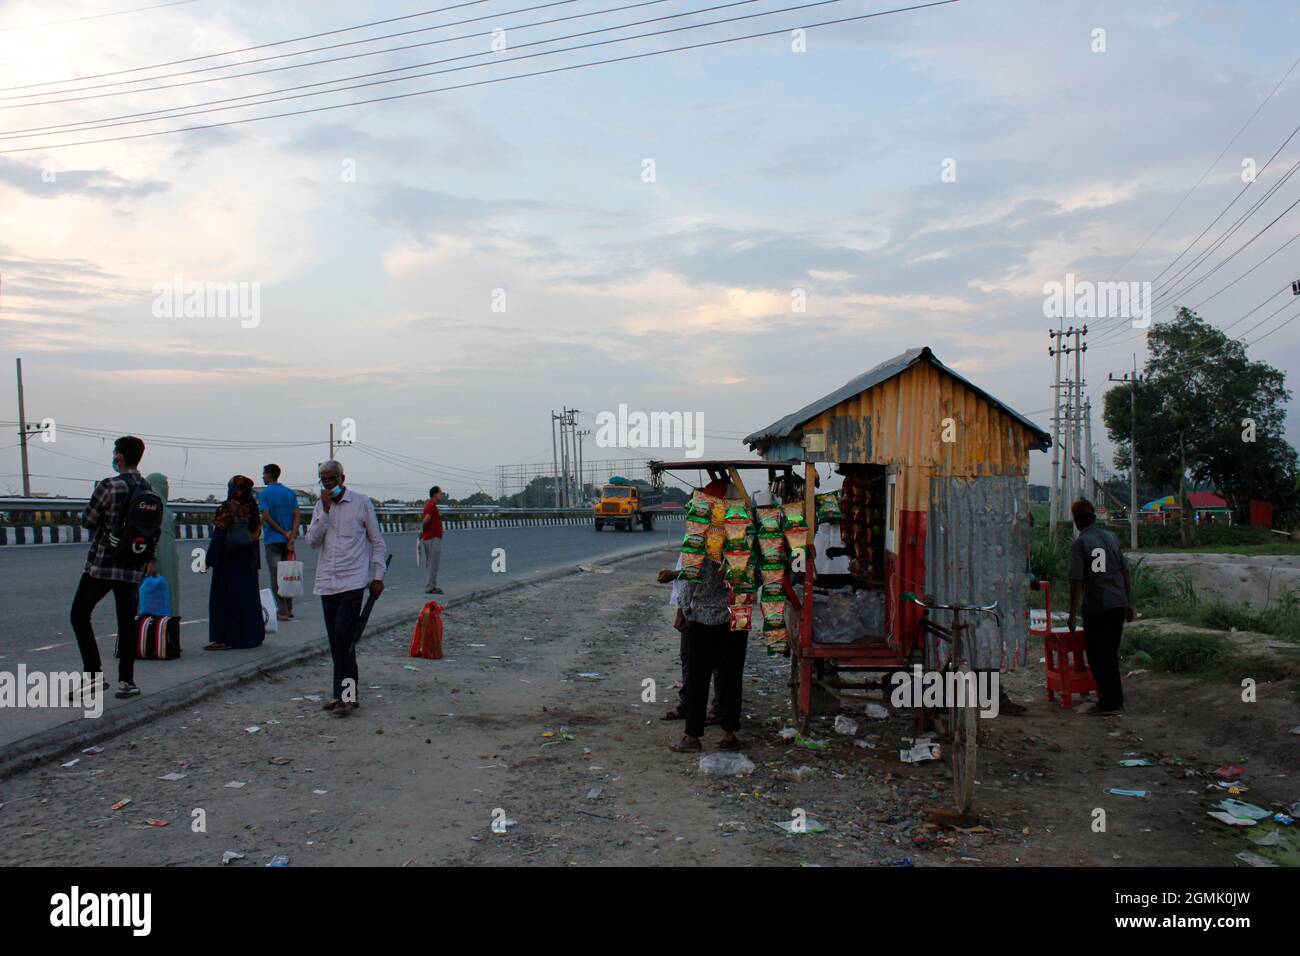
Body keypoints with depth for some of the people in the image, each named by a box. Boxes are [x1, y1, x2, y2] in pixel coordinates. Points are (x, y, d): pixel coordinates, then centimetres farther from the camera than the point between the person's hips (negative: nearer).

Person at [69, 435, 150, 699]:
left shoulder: (108, 486, -13)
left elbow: (87, 521, -3)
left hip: (101, 564, -4)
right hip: (133, 569, 4)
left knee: (79, 616, 11)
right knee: (127, 624, 9)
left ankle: (94, 674, 2)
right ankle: (126, 681, 7)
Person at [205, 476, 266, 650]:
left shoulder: (227, 508, -13)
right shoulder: (251, 508, 5)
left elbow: (218, 536, -15)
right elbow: (256, 534, 9)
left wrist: (210, 559, -10)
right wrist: (256, 562, 14)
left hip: (228, 559, -6)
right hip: (247, 561, 6)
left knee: (225, 595, -1)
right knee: (248, 594, 11)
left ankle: (225, 638, -2)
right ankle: (251, 635, 16)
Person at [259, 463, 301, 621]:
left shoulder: (265, 493, -3)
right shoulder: (291, 493, 10)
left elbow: (266, 517, -12)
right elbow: (296, 516, 0)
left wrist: (284, 533, -9)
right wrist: (291, 537, -8)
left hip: (273, 539, -5)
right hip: (288, 539, 5)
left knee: (276, 576, -2)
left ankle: (282, 611, -4)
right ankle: (289, 609, 13)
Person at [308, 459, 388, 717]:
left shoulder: (361, 503, -1)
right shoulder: (320, 507, 11)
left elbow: (378, 542, 2)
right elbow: (312, 541, -1)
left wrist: (378, 576, -2)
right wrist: (325, 510, -10)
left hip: (353, 581, -5)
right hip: (327, 582, 5)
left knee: (344, 637, -14)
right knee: (336, 641, 9)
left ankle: (346, 695, -10)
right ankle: (344, 693, 18)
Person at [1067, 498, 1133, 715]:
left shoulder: (1079, 543, -9)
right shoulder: (1112, 538, 9)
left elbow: (1077, 580, -14)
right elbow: (1125, 573, 12)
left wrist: (1073, 613, -9)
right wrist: (1128, 603, 20)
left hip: (1096, 607, -6)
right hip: (1118, 604, 6)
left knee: (1097, 655, 3)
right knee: (1111, 652, 16)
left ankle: (1109, 702, 4)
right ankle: (1116, 698, 23)